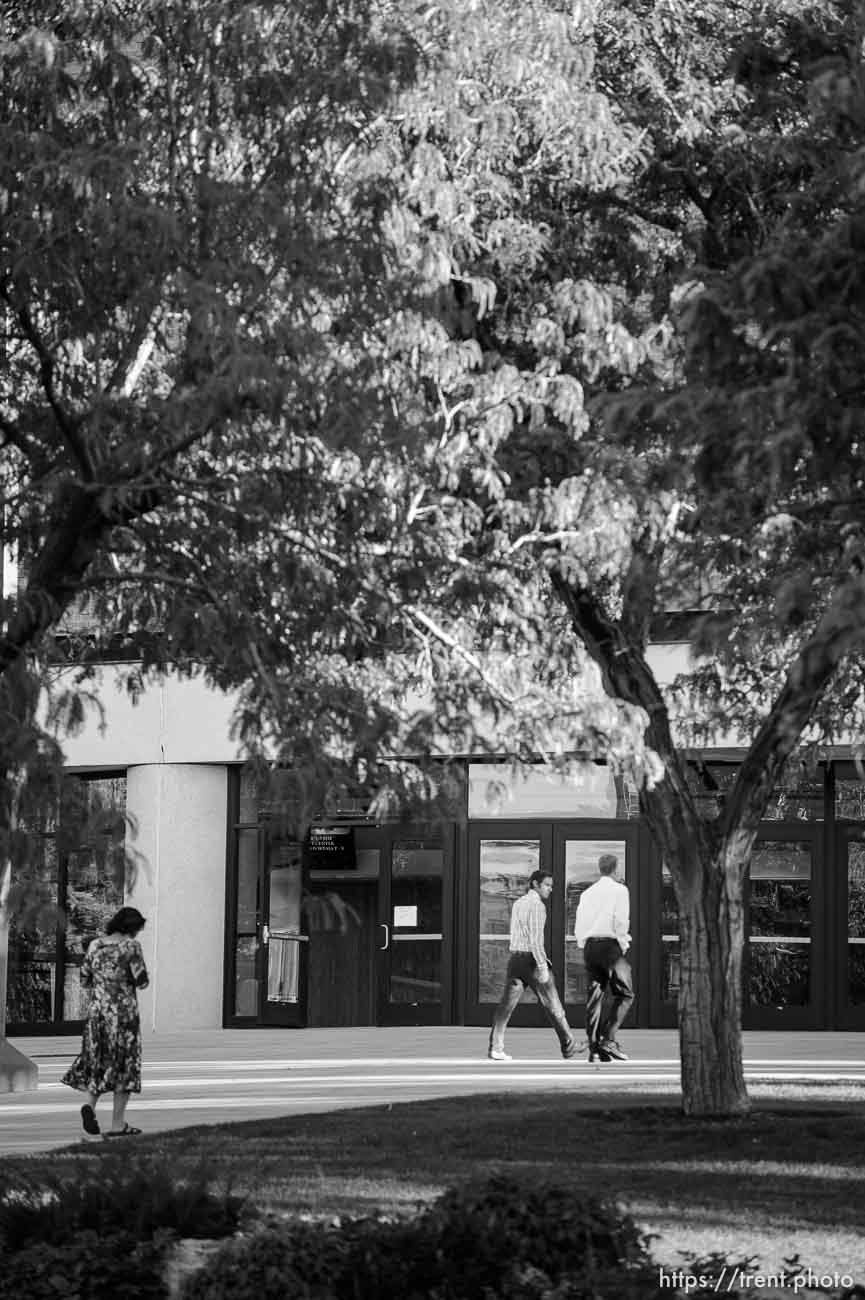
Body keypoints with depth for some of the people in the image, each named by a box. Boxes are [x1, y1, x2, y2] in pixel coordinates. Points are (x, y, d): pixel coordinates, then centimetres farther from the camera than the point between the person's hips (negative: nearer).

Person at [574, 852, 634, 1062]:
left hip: (589, 945, 6)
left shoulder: (587, 893, 15)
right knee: (624, 993, 0)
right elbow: (621, 921, -12)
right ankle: (609, 1039, -14)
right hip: (610, 944, -6)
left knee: (594, 995, 7)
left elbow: (578, 926, 13)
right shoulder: (619, 889, -1)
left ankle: (594, 1047, 4)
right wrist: (623, 945, -2)